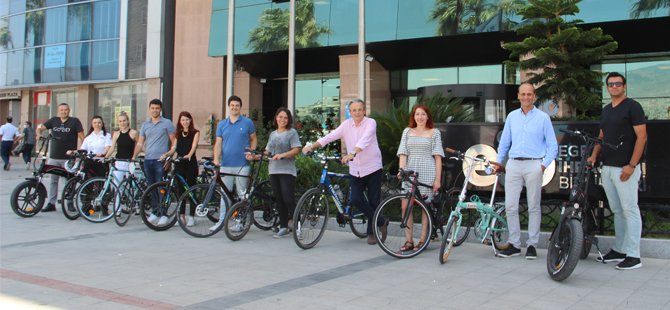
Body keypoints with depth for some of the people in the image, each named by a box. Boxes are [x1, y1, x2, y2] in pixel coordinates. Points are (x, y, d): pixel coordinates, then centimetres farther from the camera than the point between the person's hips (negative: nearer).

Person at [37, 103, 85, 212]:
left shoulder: (74, 121, 1)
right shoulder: (53, 120, 11)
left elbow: (81, 136, -4)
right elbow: (41, 127, 7)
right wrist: (39, 134, -15)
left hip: (68, 157, -4)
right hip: (54, 157, 4)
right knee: (53, 180, 8)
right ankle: (51, 204, 13)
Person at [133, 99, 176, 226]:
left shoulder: (167, 123, 1)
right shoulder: (145, 124, 15)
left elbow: (174, 142, 0)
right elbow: (140, 143, 14)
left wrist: (168, 154, -12)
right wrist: (134, 156, 1)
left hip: (161, 160, -5)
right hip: (148, 160, 5)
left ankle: (163, 214, -5)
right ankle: (154, 212, 16)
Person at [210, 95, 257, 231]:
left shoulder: (247, 123, 3)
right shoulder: (222, 124, 10)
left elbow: (253, 139, 11)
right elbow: (218, 143, 6)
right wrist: (216, 159, -7)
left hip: (242, 164, -2)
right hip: (226, 165, 2)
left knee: (242, 194, 3)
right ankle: (221, 220, 10)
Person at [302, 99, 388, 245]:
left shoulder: (370, 123, -9)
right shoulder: (347, 125, 5)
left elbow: (364, 140, -27)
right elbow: (330, 136, -4)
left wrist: (351, 154, -43)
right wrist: (312, 146, -17)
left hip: (372, 168, -4)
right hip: (356, 170, 4)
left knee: (374, 201, 0)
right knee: (356, 199, -9)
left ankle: (372, 232, 19)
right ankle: (381, 222, 10)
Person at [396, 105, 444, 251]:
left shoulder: (434, 132, 7)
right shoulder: (407, 131, 14)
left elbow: (438, 157, 3)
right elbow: (403, 153, 7)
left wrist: (438, 179, -4)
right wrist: (401, 170, -10)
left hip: (427, 173, -2)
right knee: (405, 206, -4)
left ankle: (422, 240, 10)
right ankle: (408, 241, 5)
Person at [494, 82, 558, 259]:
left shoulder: (543, 117, 4)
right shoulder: (512, 116, 12)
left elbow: (553, 145, 3)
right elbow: (504, 142, 18)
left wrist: (544, 165, -6)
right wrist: (498, 162, 13)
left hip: (533, 165, -3)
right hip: (513, 165, 3)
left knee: (534, 207, 2)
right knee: (510, 206, -1)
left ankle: (532, 245, 11)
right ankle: (514, 245, 9)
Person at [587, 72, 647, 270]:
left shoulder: (632, 107, -6)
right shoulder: (606, 110, 17)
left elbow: (642, 136, -11)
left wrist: (632, 165, -18)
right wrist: (594, 155, 3)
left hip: (625, 168, -7)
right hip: (607, 168, 7)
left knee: (630, 211, -4)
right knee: (617, 211, 13)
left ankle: (633, 255, -1)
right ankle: (619, 250, 20)